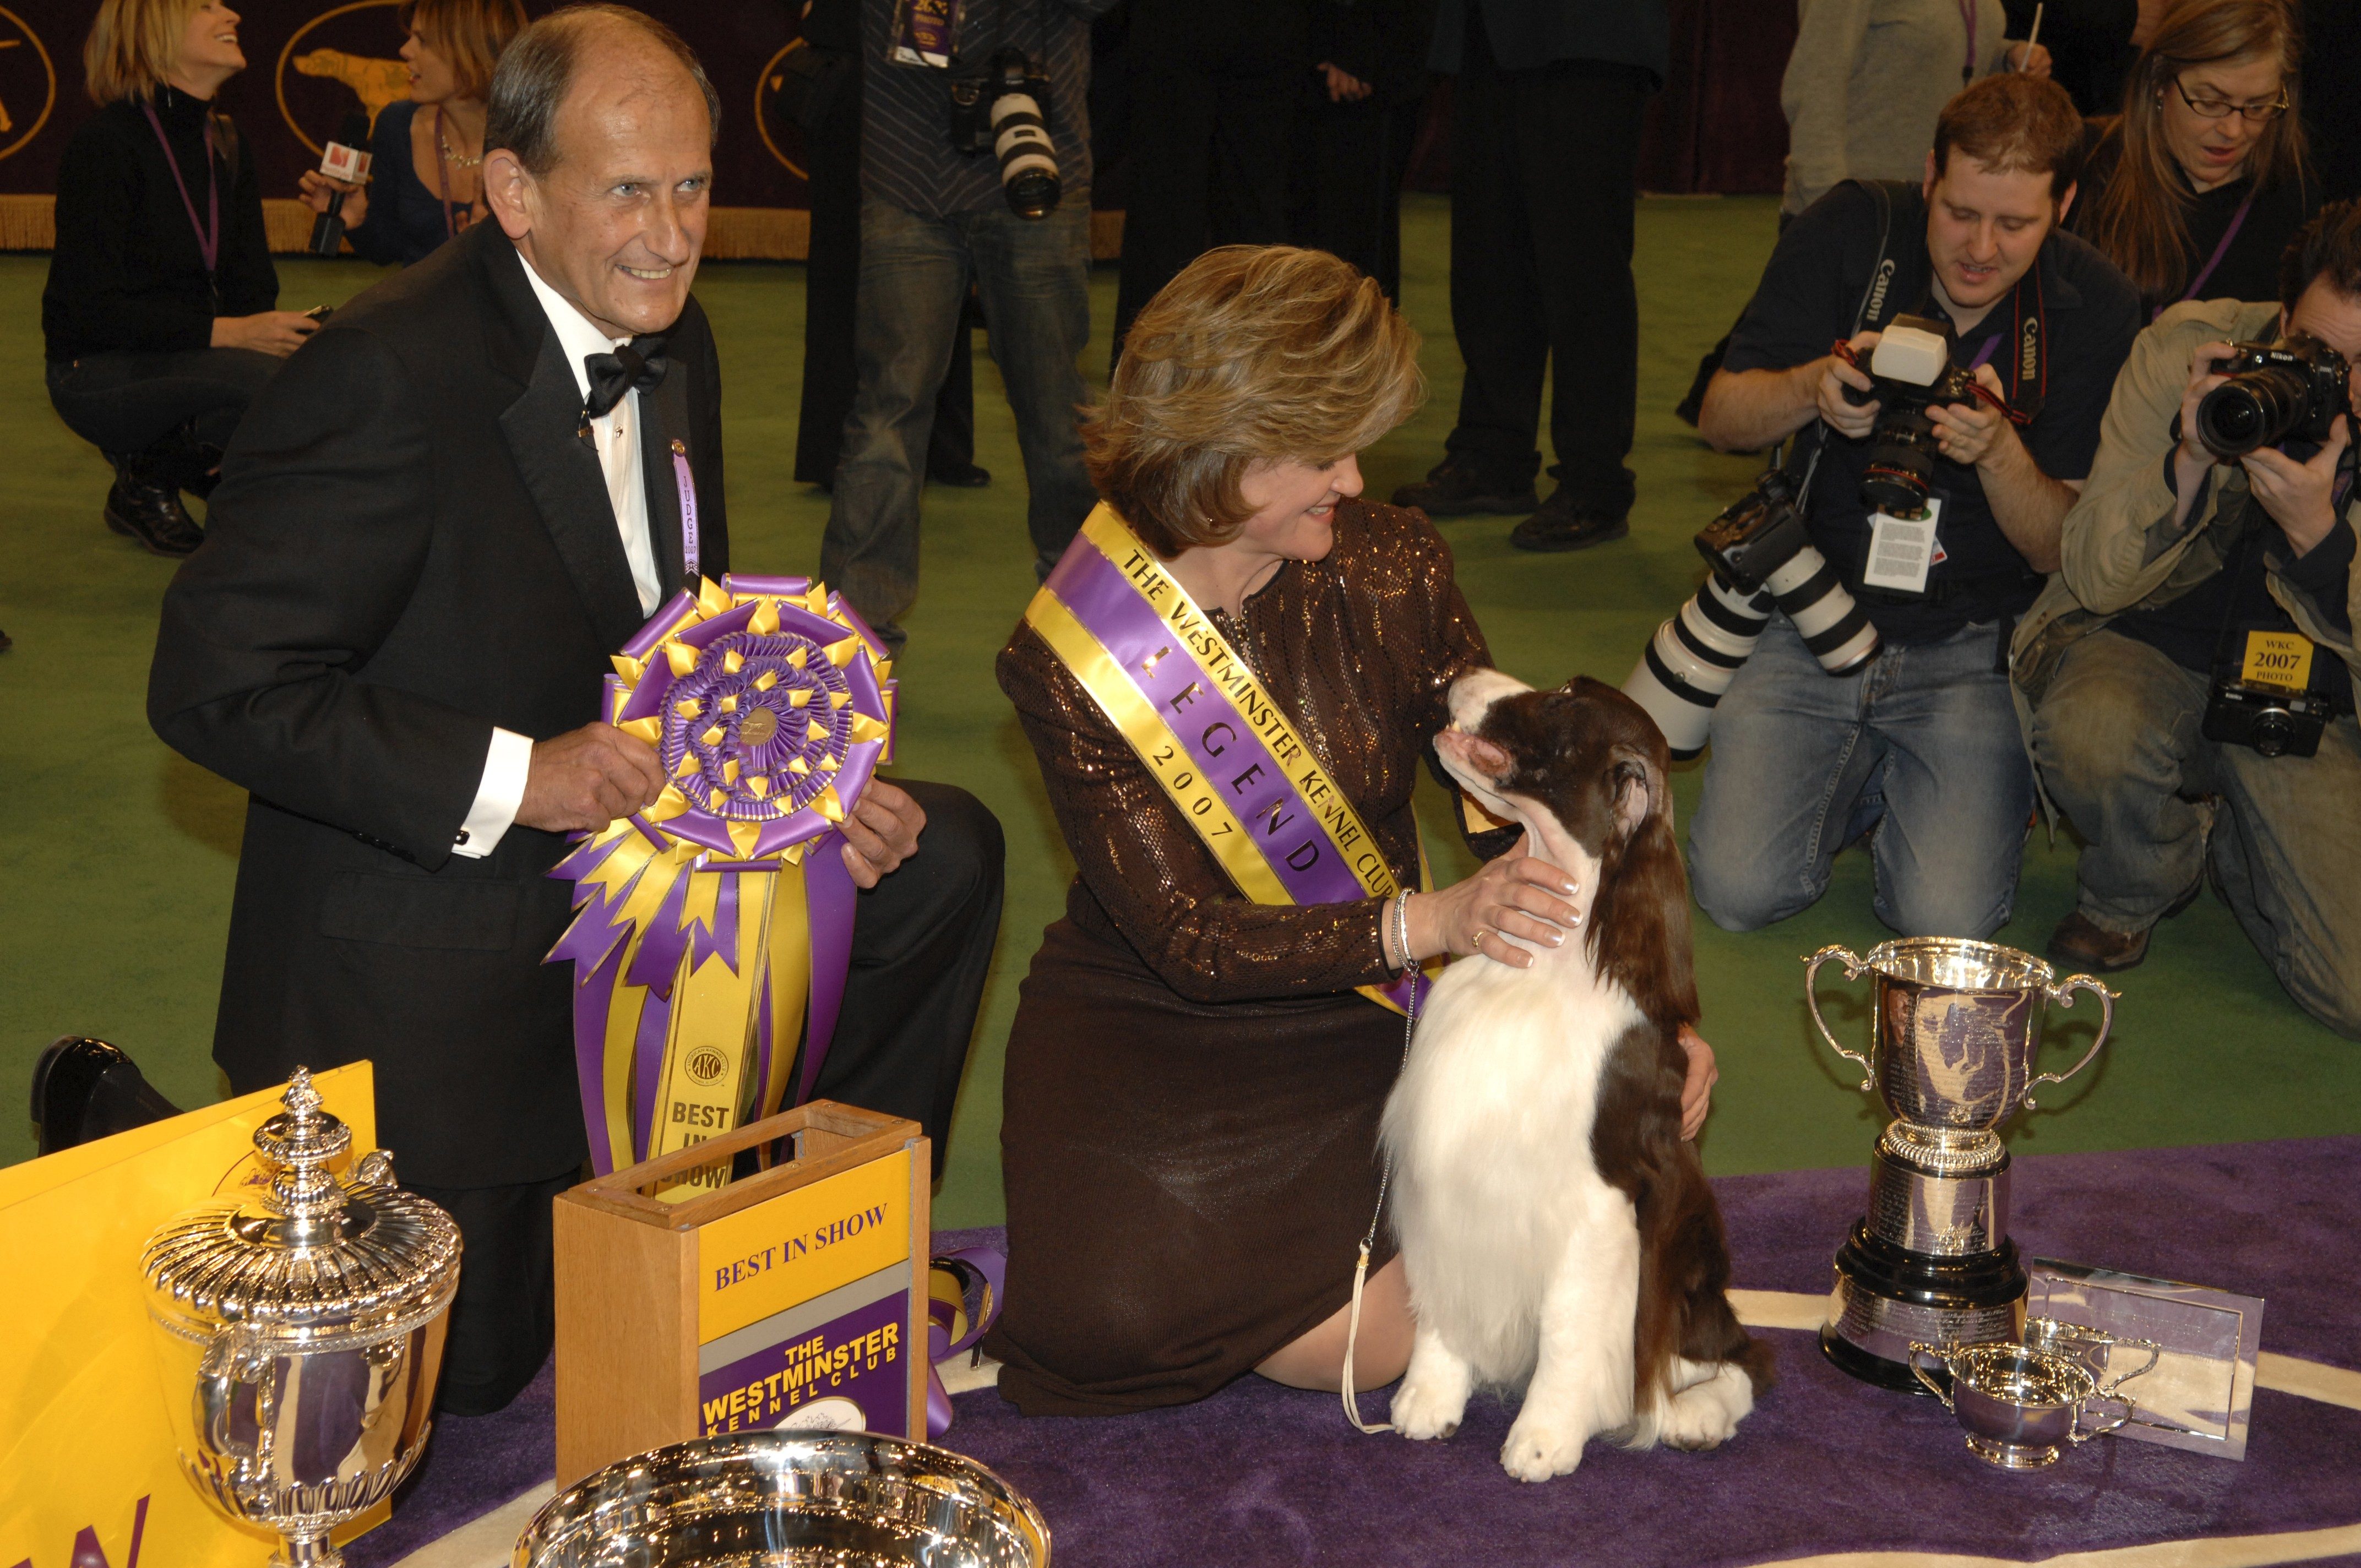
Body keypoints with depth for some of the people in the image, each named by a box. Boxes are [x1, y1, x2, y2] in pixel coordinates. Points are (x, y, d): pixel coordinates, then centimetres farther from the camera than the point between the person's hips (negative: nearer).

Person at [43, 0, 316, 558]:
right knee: (275, 382, -33)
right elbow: (95, 308, -21)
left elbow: (253, 286, 6)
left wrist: (277, 332, -17)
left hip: (186, 357, 8)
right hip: (98, 373, -8)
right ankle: (145, 482, -7)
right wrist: (226, 332, -29)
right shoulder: (107, 144, -15)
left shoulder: (227, 147, 9)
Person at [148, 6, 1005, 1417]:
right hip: (436, 956, -7)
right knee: (471, 1365, 6)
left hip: (631, 868, 7)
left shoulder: (672, 340, 2)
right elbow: (216, 685, -24)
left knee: (943, 854, -4)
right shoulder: (390, 375, -24)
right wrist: (515, 775, -29)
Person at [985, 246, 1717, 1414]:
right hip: (1142, 1034, -3)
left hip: (1353, 1017, 3)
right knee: (1119, 1314, -27)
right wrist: (1426, 923, -33)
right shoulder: (1066, 658, -15)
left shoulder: (1390, 573, -6)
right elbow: (1183, 937, -20)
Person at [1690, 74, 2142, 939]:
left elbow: (2067, 551, -8)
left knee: (1946, 922, -16)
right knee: (1738, 889, -14)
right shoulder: (1849, 233, -7)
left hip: (1972, 647, -1)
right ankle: (1862, 776, 18)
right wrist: (1814, 388, -25)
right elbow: (1721, 419, -3)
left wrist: (1998, 449, -29)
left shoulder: (2097, 307, -9)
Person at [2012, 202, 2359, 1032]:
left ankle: (2226, 837, 18)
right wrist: (2189, 460, -28)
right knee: (2089, 731, -38)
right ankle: (2130, 892, 0)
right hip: (2150, 647, 0)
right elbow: (2093, 579, -11)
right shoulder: (2184, 348, -12)